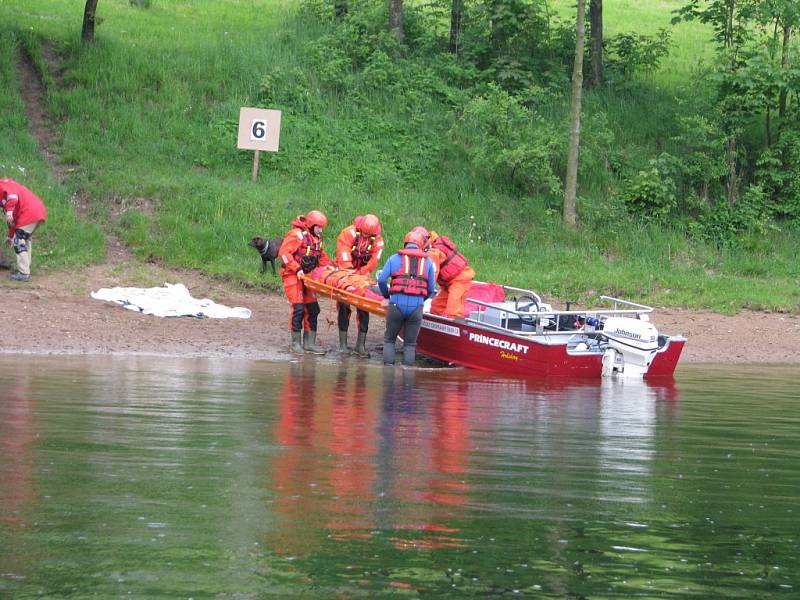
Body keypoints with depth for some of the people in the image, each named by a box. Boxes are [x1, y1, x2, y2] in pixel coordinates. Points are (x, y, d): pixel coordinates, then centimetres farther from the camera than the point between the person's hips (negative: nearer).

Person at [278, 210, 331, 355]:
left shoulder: (316, 238, 13)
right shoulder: (297, 234, -14)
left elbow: (321, 255, 22)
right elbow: (284, 253, -20)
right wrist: (297, 269, -23)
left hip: (306, 277, 9)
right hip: (293, 276, -8)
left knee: (312, 309, 5)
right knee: (298, 308, -12)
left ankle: (309, 343, 10)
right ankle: (296, 343, -2)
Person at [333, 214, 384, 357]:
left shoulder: (377, 241, -9)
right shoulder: (349, 233, -17)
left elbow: (372, 263, -15)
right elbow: (343, 254, -24)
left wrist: (358, 274, -24)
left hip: (362, 275, 2)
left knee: (364, 308, -4)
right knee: (344, 307, -3)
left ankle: (360, 345, 0)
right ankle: (343, 344, 4)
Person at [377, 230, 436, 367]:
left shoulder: (395, 258, 11)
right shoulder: (428, 261, 14)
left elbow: (382, 280, 3)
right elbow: (431, 289, 11)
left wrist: (386, 294, 21)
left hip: (397, 304, -1)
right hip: (417, 307, 1)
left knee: (389, 339, 14)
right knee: (410, 343, 11)